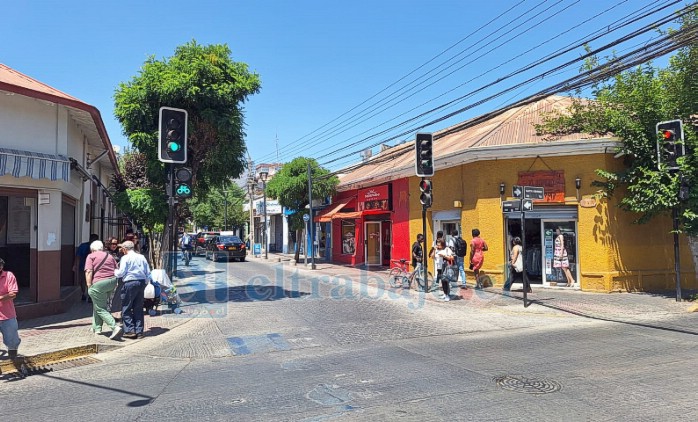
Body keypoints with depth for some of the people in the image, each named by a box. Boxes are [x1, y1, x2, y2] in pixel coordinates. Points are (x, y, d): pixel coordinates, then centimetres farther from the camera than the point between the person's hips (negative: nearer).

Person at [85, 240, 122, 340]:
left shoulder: (91, 256, 1)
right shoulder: (109, 256, 18)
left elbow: (89, 272, -11)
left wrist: (89, 286, -9)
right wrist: (114, 283, 19)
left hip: (99, 283, -7)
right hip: (112, 282, 7)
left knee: (100, 309, -1)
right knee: (98, 305, 24)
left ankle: (115, 327, -16)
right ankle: (97, 328, 29)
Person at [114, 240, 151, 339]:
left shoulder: (125, 258, -4)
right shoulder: (141, 257, 13)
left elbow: (121, 273, -8)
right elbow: (148, 273, 12)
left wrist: (115, 271, 13)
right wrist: (145, 283, 20)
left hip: (130, 283, -6)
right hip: (141, 283, 6)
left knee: (126, 309, 3)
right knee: (138, 308, 11)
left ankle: (130, 331, -1)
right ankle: (139, 331, 11)